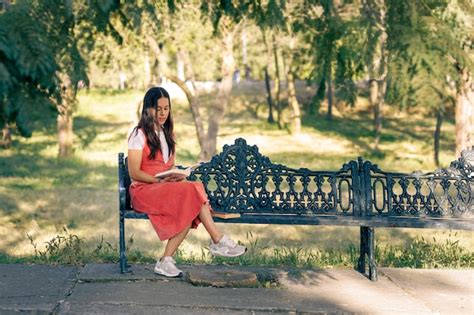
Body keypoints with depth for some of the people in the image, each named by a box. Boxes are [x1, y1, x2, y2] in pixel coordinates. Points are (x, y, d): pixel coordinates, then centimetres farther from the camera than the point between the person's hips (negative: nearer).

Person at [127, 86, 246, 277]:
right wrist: (159, 181, -20)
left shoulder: (167, 134, 19)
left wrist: (178, 176, -1)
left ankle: (166, 260, -29)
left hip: (168, 188, 6)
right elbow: (134, 173, -9)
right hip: (144, 190, -6)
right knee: (192, 191, -31)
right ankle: (218, 241, -26)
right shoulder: (139, 135, -3)